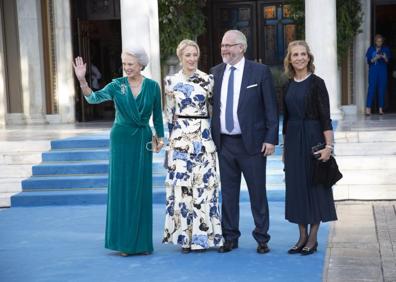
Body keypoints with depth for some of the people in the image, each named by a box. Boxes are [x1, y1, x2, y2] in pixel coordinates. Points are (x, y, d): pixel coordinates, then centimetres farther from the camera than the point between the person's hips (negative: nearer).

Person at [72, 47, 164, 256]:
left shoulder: (152, 86, 0)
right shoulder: (116, 85, -3)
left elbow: (157, 115, 9)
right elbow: (94, 98, -17)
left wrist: (160, 137, 9)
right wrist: (82, 80, -32)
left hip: (143, 140, 1)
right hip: (121, 139, -1)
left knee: (142, 189, 5)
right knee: (121, 186, 0)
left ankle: (142, 241, 14)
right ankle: (124, 241, 8)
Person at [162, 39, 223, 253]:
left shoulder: (207, 80, 4)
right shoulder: (172, 81, 5)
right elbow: (169, 113, 10)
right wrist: (170, 137, 9)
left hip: (204, 137, 0)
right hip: (180, 138, 0)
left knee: (204, 183, 0)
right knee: (181, 183, -1)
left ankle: (203, 234, 9)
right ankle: (185, 236, 7)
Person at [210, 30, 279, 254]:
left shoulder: (260, 71, -3)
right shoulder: (215, 73, 8)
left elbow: (271, 107, -4)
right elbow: (212, 106, 11)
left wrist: (271, 139, -10)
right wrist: (211, 138, 5)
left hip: (252, 143, -3)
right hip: (224, 143, 4)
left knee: (257, 193, 5)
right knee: (228, 193, 10)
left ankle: (262, 239, 17)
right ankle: (230, 238, 21)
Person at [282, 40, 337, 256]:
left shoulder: (316, 83, -7)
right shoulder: (289, 85, 9)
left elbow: (325, 116, -10)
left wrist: (328, 145, -16)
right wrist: (285, 146, 15)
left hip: (312, 138, -6)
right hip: (293, 140, 6)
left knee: (313, 184, 1)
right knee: (296, 186, 8)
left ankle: (313, 238, 11)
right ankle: (302, 237, 17)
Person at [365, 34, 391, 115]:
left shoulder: (386, 49, 7)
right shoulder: (371, 49, 3)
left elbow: (388, 61, 4)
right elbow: (368, 61, 0)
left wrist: (385, 58, -17)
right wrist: (375, 58, -18)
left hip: (383, 72, 2)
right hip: (373, 71, -2)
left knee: (382, 89, 0)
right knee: (371, 88, -9)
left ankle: (380, 108, 4)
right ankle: (368, 109, -12)